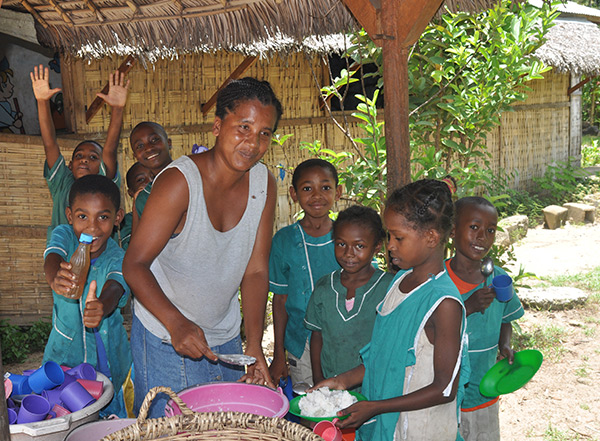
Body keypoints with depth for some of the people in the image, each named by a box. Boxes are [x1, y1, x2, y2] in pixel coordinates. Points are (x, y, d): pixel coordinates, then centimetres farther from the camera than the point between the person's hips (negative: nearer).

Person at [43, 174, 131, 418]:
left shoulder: (118, 258, -17)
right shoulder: (65, 235, -13)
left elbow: (114, 288, -36)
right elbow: (52, 258, -35)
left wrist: (102, 305, -61)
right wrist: (55, 279, -60)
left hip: (107, 352, -1)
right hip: (64, 350, 1)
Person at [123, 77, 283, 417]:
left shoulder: (264, 184, -7)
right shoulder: (179, 182, -23)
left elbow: (256, 271, -6)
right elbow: (134, 265, -21)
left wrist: (255, 346, -13)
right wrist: (177, 323, -35)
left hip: (227, 338, 5)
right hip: (166, 339, -5)